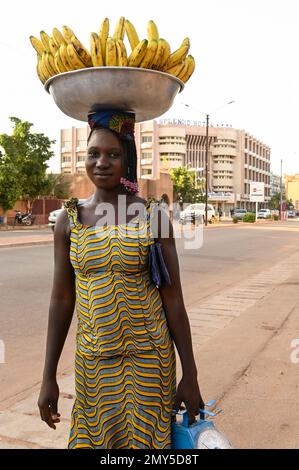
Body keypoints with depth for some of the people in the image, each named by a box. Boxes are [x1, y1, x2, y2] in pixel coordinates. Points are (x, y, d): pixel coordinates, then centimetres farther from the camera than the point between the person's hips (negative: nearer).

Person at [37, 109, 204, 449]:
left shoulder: (153, 215, -7)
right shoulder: (69, 219, 0)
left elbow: (173, 298, -5)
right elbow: (61, 298, 3)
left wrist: (190, 375, -4)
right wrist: (48, 377, 4)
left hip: (148, 358, -2)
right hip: (92, 361, 2)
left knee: (146, 441, 9)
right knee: (91, 440, 13)